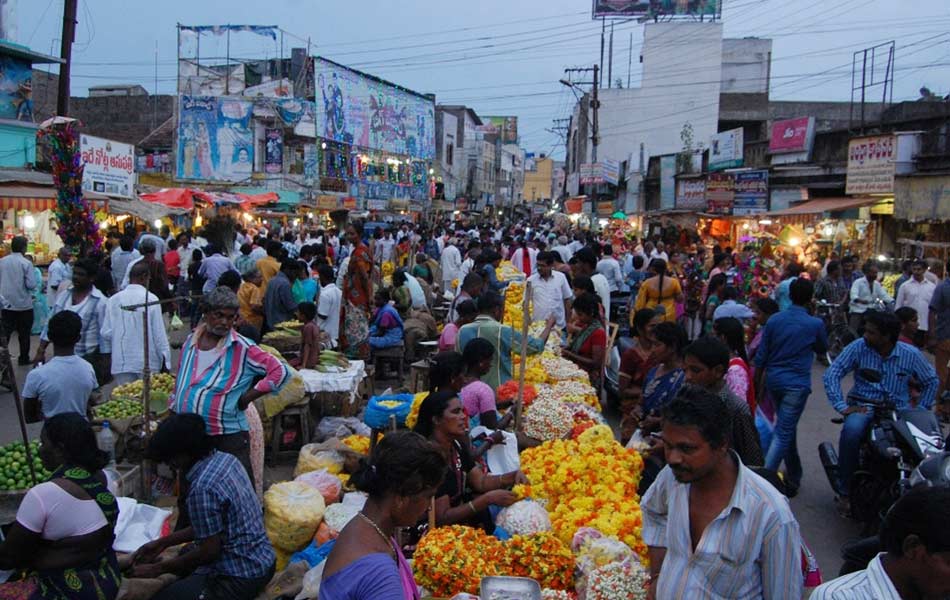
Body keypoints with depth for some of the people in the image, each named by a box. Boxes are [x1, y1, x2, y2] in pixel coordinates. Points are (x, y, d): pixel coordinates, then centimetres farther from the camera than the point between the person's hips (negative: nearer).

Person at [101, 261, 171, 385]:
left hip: (121, 362, 3)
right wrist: (165, 360, -1)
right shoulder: (151, 299, -8)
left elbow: (106, 333, 0)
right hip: (148, 362, -3)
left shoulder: (113, 300, 1)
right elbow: (159, 333, -8)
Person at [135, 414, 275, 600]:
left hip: (241, 577, -9)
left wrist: (157, 569, -5)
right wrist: (162, 543, 15)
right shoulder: (225, 459, 1)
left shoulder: (202, 488, -26)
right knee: (182, 557, 29)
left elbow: (210, 551, -17)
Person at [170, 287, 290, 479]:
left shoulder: (242, 348, -8)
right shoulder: (191, 341, 8)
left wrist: (246, 398, -12)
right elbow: (180, 381, 19)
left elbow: (280, 372, -13)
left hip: (228, 436, -5)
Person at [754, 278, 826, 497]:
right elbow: (822, 348, 12)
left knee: (787, 428, 20)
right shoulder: (815, 325, -8)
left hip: (773, 380, 5)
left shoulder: (774, 320, 0)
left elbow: (761, 356, 2)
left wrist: (758, 384, 11)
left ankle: (794, 477, 34)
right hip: (797, 383, -4)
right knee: (783, 433, -6)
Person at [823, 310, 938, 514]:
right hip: (863, 407, -2)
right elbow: (832, 375, -6)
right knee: (851, 429, -36)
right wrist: (843, 406, -14)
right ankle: (845, 492, -21)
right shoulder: (858, 347, -4)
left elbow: (931, 381, 15)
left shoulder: (911, 354, 1)